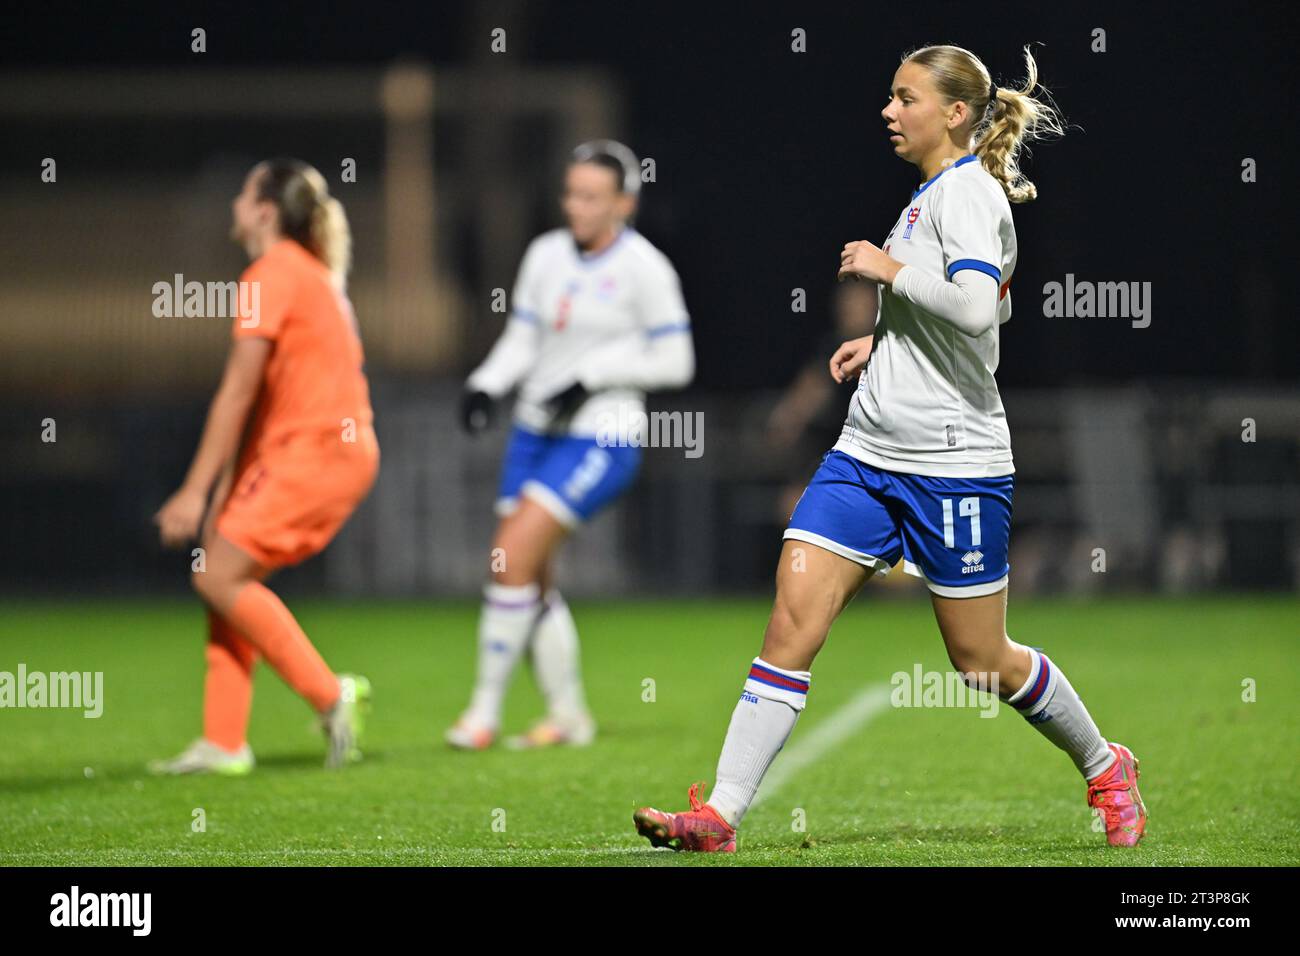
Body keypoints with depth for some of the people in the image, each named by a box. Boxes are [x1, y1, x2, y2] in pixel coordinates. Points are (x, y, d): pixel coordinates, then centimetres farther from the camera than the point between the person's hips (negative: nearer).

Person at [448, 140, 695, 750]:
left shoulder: (644, 269, -9)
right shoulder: (546, 255, 8)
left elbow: (674, 362, -9)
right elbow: (521, 341, 13)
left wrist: (591, 375, -17)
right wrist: (486, 385, -5)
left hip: (600, 442, -7)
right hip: (536, 432, 7)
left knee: (512, 558, -17)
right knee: (531, 580, 5)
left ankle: (485, 710, -8)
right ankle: (569, 716, 20)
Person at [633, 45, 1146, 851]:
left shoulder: (968, 191, -12)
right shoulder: (934, 194, 16)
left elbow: (978, 307, -29)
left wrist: (890, 270, -18)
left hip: (953, 463, -8)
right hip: (870, 452, 8)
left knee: (982, 661, 5)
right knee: (791, 624, -6)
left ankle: (1105, 768, 29)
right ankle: (719, 818, -12)